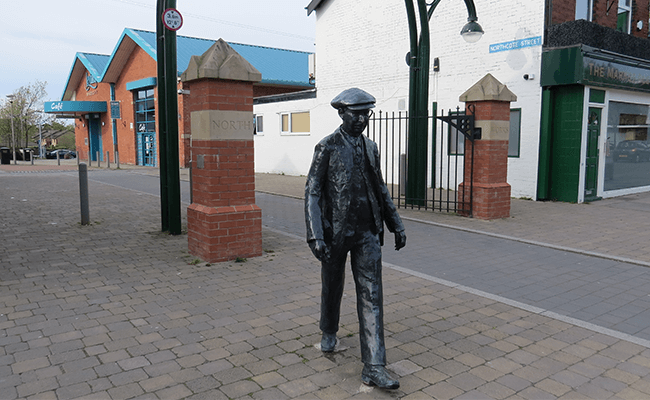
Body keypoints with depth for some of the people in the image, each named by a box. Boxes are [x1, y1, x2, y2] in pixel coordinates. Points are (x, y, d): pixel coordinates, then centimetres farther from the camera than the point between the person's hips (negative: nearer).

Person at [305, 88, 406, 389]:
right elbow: (312, 193, -12)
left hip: (367, 233, 4)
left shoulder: (370, 147, 10)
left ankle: (373, 367, -2)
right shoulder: (326, 148, -7)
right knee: (332, 288, 15)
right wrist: (315, 236, -21)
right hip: (336, 232, -3)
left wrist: (396, 225, 14)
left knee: (371, 295, -4)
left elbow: (380, 189, 17)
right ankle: (329, 333, 45)